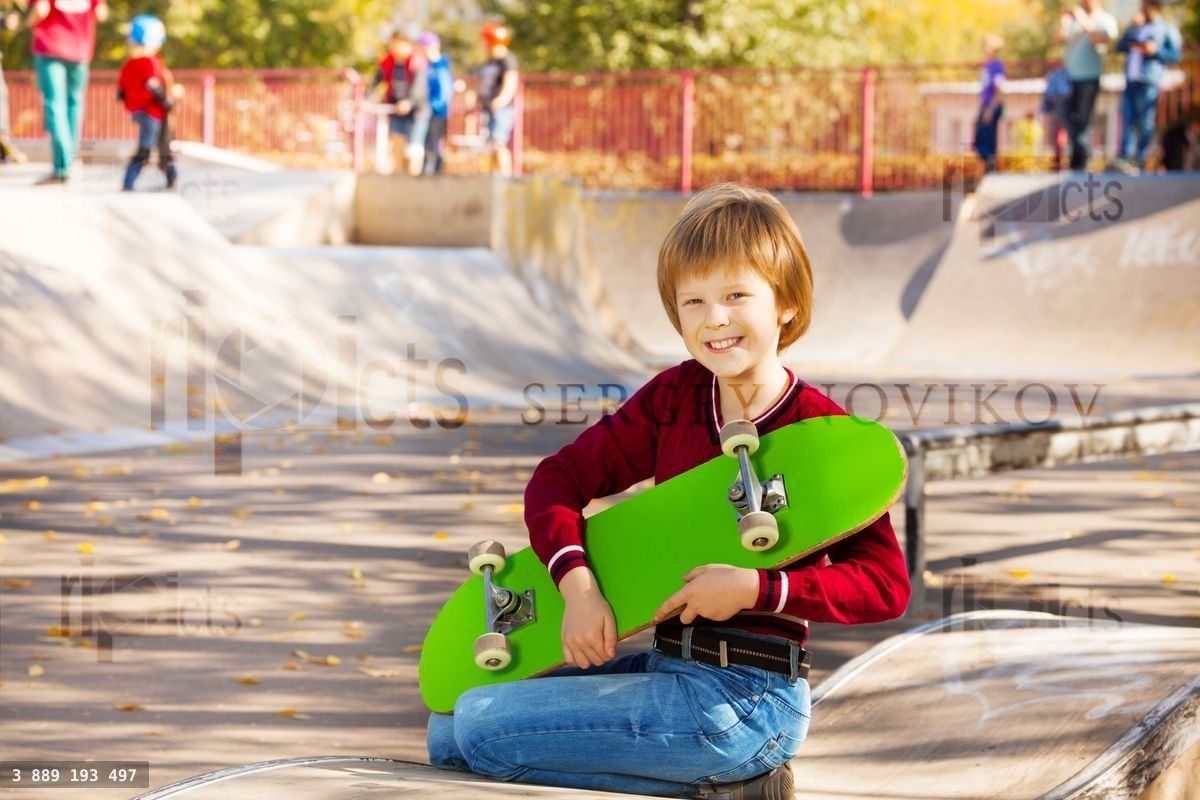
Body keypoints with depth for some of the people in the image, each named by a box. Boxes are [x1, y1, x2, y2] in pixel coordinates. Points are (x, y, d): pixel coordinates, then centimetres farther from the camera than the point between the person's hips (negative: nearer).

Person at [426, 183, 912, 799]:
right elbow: (561, 476, 6)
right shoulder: (673, 397, 5)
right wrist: (577, 584, -11)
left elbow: (886, 584, -13)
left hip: (744, 701, -8)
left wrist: (759, 588, -23)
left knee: (481, 726, -13)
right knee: (448, 733, 10)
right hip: (667, 667, 8)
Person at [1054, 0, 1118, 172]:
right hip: (1070, 76, 5)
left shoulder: (1106, 20, 2)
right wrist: (1063, 22, -3)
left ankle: (1081, 161, -8)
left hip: (1089, 77, -5)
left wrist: (1085, 22, -16)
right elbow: (1058, 40, 12)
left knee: (1082, 120, -9)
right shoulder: (1074, 18, 18)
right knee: (1071, 119, 4)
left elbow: (1103, 39, -16)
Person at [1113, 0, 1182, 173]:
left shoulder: (1167, 29, 9)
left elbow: (1175, 55, 1)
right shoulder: (1138, 28, 25)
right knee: (1128, 118, -7)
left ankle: (1139, 159, -3)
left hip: (1149, 82, -5)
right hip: (1130, 80, 5)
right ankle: (1125, 158, -13)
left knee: (1145, 122, -7)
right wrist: (1131, 27, 5)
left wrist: (1156, 50, -12)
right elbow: (1119, 47, 15)